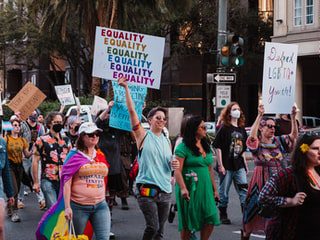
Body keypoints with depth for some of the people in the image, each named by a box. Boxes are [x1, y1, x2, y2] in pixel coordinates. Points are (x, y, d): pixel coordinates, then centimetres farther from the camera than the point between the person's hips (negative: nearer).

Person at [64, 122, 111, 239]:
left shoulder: (100, 156, 10)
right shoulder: (75, 156, -4)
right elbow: (67, 183, -8)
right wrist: (67, 207, -15)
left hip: (100, 205, 4)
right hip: (79, 207, -4)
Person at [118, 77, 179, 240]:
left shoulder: (167, 142, 16)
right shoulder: (143, 136, 1)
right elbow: (131, 111, -7)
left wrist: (174, 165, 2)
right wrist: (126, 88, -12)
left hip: (165, 190, 5)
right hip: (147, 189, -5)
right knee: (153, 226, -15)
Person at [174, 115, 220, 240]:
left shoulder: (206, 147, 13)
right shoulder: (183, 147, -9)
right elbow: (177, 170, -16)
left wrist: (214, 189, 17)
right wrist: (183, 188, -28)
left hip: (205, 188, 6)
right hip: (190, 189, -6)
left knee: (211, 219, -2)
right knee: (188, 222, 3)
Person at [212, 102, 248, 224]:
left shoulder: (241, 129, 11)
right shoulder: (224, 128, -5)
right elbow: (217, 147, -9)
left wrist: (245, 164, 14)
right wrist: (220, 165, -14)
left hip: (239, 166, 5)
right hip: (226, 166, -4)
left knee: (244, 189, -4)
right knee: (224, 191, 5)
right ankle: (223, 215, 16)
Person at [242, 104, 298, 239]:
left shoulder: (279, 141, 7)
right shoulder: (256, 144, -6)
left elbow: (294, 135, -2)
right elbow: (252, 136, -27)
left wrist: (293, 117, -15)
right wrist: (259, 115, -32)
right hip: (262, 182, -4)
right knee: (254, 208, 3)